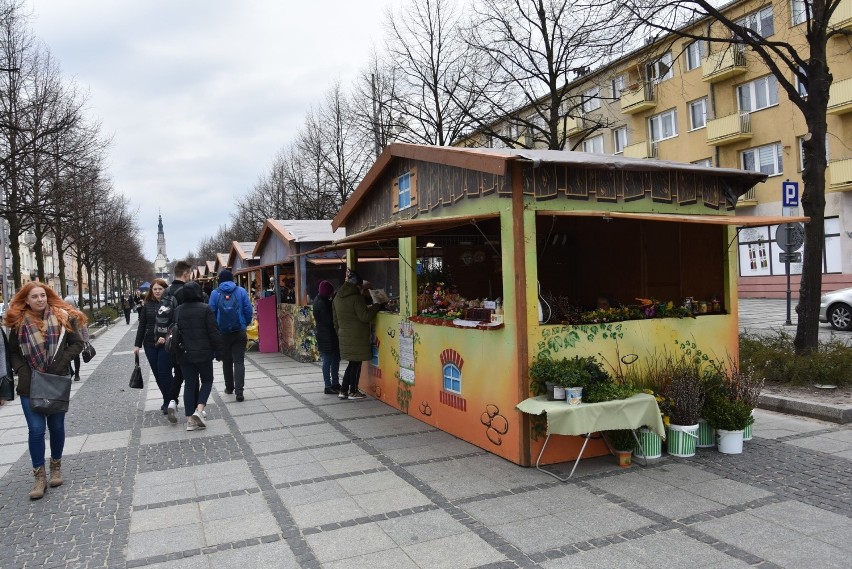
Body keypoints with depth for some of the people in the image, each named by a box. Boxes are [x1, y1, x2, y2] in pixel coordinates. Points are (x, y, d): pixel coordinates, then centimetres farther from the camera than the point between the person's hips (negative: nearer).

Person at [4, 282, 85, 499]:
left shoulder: (62, 316, -4)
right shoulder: (19, 322, -1)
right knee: (36, 429, -4)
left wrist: (61, 362, -13)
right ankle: (39, 477, 9)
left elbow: (77, 343, -1)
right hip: (30, 385, 0)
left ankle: (56, 467, 31)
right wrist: (22, 371, -7)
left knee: (56, 426, 11)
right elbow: (13, 352, 6)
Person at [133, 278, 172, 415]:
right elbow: (142, 325, 9)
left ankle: (167, 402, 9)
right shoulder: (147, 305, 6)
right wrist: (137, 344, 7)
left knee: (164, 373, -4)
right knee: (157, 373, 9)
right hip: (150, 344, 4)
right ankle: (167, 399, 23)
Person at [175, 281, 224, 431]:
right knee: (207, 381, 13)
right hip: (203, 353, -4)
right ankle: (199, 410, -7)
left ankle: (190, 419, 8)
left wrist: (178, 350, 19)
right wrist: (220, 349, -2)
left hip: (184, 355, 4)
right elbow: (213, 332, -11)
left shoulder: (178, 310, 3)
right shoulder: (205, 309, -10)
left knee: (190, 384, 9)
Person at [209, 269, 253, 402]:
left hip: (222, 333, 1)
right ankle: (239, 390, -11)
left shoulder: (215, 293, -1)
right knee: (239, 361, 0)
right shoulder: (241, 291, -1)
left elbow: (212, 313, -2)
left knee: (226, 361, 16)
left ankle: (229, 387, 25)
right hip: (239, 332, -1)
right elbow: (248, 311, -4)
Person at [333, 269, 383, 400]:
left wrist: (339, 333, 24)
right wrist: (376, 307, -9)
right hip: (357, 337, -7)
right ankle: (353, 391, 13)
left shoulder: (337, 298, 10)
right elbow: (364, 317, -18)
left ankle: (343, 391, 16)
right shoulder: (356, 297, -16)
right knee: (356, 364, 5)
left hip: (344, 335, 7)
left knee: (352, 364, 16)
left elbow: (335, 320, 16)